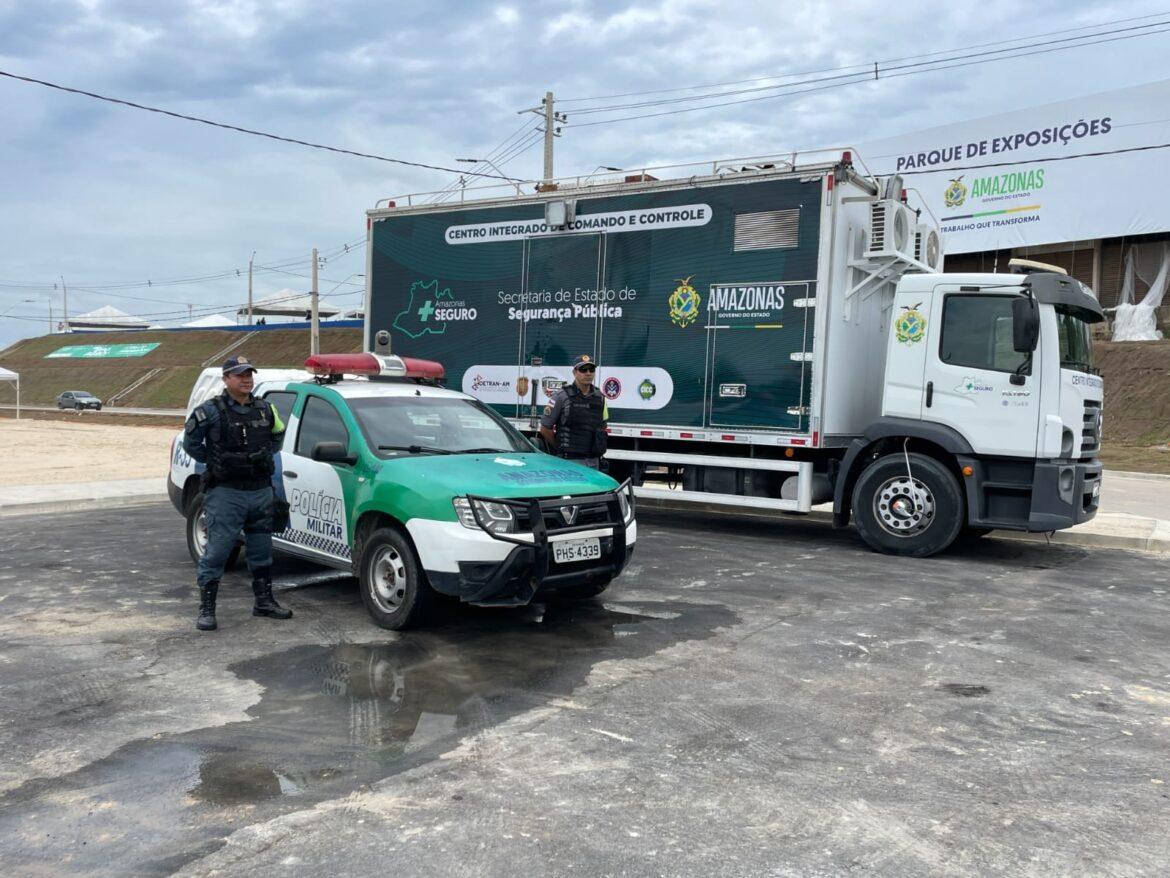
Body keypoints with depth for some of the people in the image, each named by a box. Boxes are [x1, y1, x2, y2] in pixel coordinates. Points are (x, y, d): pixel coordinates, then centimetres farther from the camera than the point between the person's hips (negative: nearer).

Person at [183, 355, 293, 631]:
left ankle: (264, 601, 26)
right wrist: (213, 461, -5)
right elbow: (191, 442, -1)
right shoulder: (211, 411, -6)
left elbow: (278, 435, 24)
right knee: (217, 549, -6)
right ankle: (206, 608, 2)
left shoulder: (265, 409, 9)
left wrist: (267, 454, 10)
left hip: (261, 491, 6)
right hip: (226, 492, -5)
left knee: (261, 550, 14)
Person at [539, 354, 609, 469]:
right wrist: (561, 448, 7)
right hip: (570, 460, -5)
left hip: (594, 461, 5)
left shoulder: (599, 398, 11)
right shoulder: (562, 396, -6)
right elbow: (545, 428, -2)